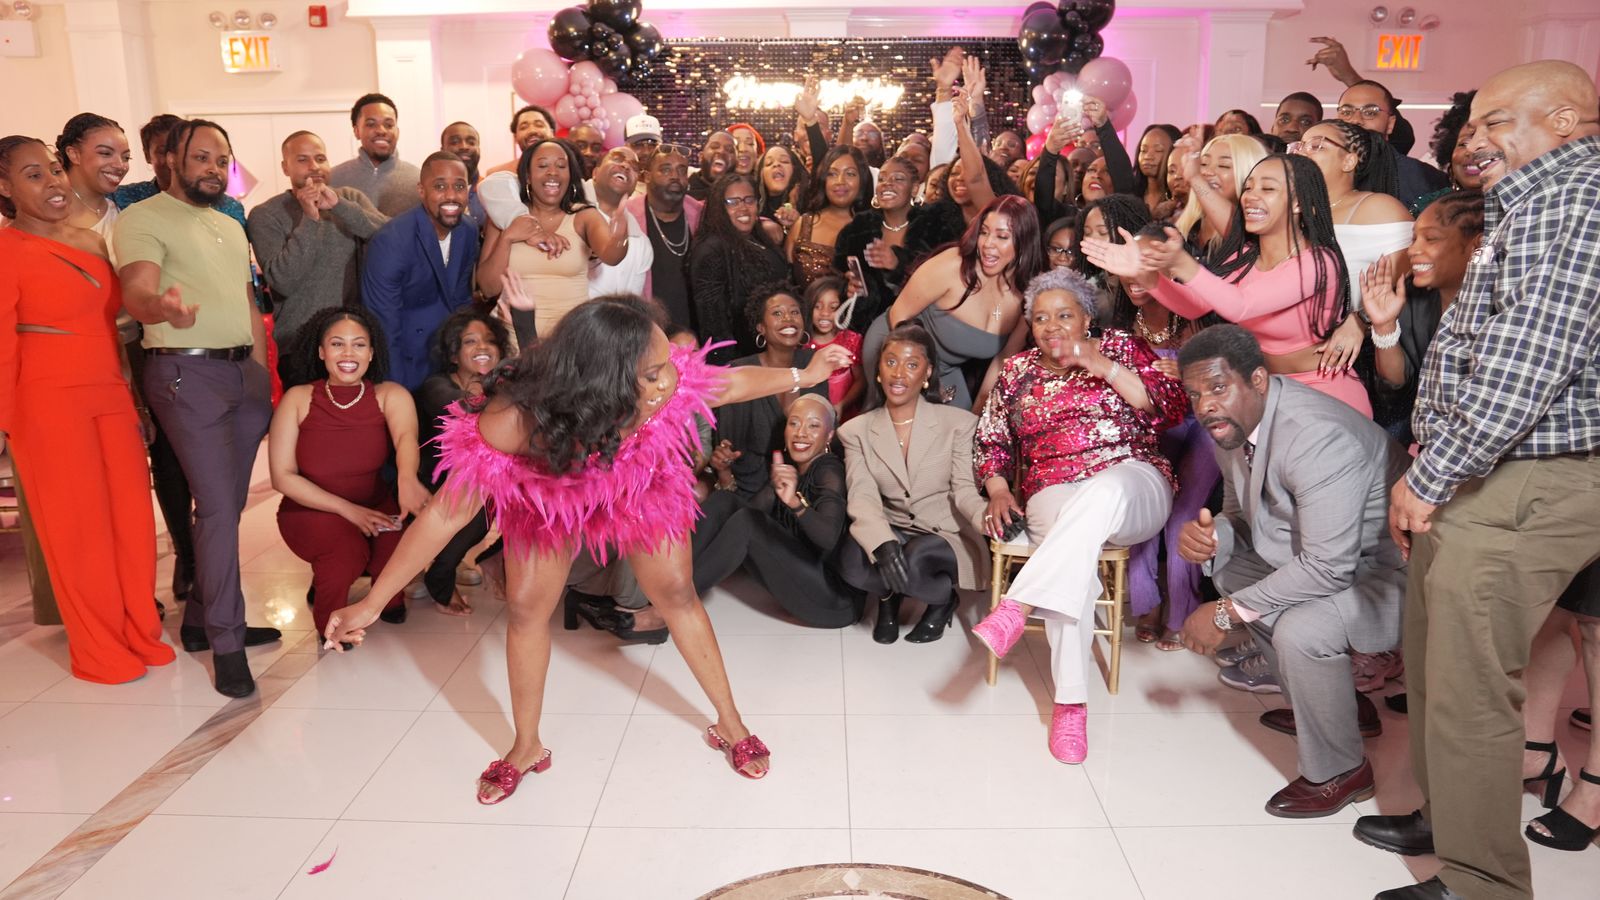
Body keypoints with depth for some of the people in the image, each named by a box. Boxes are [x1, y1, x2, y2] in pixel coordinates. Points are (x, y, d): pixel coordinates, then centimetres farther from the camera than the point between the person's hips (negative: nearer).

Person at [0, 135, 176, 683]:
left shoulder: (91, 241, 12)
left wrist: (132, 392, 14)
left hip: (110, 393, 6)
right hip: (49, 399, -6)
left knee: (132, 515, 6)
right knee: (78, 524, 2)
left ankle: (140, 634, 21)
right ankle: (99, 653, 15)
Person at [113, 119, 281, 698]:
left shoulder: (232, 227, 20)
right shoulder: (143, 218, -4)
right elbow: (135, 291, -21)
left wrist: (264, 372, 12)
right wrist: (163, 306, -45)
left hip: (245, 371, 7)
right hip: (186, 373, -7)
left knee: (228, 504, 9)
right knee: (217, 505, -10)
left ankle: (201, 620, 21)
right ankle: (226, 643, -3)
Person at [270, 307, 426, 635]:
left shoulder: (390, 395, -7)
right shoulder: (298, 399, -7)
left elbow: (406, 436, -29)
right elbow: (283, 477, -8)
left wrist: (407, 478, -53)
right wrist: (347, 509, -20)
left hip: (376, 506, 2)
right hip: (312, 511, -1)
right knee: (347, 549, -33)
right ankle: (329, 613, 2)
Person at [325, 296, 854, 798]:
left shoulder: (671, 383, -39)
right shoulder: (515, 417, -44)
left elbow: (731, 382, -16)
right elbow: (449, 512, -34)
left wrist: (805, 375, -2)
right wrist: (372, 603, -30)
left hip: (639, 486, 1)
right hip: (546, 493, -1)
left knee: (676, 592, 4)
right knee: (526, 607, 1)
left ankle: (730, 723, 24)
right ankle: (527, 749, 26)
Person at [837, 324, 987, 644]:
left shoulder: (959, 423, -3)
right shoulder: (856, 431, 1)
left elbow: (964, 489, -7)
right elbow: (862, 498, -12)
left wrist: (989, 517, -32)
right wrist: (883, 544, -33)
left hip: (946, 536, -1)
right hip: (892, 533, 2)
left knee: (913, 561, -36)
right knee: (852, 559, -32)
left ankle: (944, 599, 3)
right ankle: (888, 596, 6)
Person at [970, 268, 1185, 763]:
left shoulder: (1120, 346, 9)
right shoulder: (1017, 371, 17)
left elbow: (1170, 409, -3)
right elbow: (990, 440, 19)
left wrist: (1104, 366, -11)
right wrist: (998, 490, 0)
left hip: (1131, 485, -1)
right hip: (1052, 494, 2)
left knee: (1101, 492, -41)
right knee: (1073, 560, -34)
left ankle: (1016, 607, -43)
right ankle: (1071, 702, -30)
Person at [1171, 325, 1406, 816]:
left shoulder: (1318, 438, -32)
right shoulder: (1232, 422, -3)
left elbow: (1328, 568, -33)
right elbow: (1241, 515, 10)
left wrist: (1228, 614, -25)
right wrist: (1211, 538, -14)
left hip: (1397, 573, -10)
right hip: (1327, 556, 10)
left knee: (1300, 630, -30)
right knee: (1229, 571, 11)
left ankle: (1339, 773, -2)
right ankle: (1325, 703, 23)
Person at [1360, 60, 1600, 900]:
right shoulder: (1530, 202, 21)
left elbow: (1527, 365, -22)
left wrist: (1430, 477, -16)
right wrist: (1429, 474, 14)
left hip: (1523, 487, -10)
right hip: (1479, 477, 10)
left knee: (1468, 689, -4)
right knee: (1432, 662, 18)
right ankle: (1448, 817, 35)